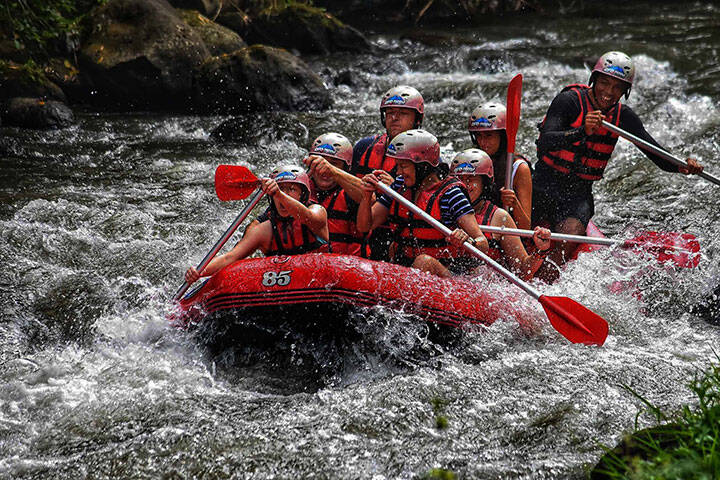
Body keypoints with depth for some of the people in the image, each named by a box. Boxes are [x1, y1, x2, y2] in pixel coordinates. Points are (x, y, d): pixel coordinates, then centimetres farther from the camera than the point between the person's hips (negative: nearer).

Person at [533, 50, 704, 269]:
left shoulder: (623, 116, 3)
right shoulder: (570, 101, -12)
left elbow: (656, 152, 0)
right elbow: (546, 142, -24)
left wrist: (682, 166, -21)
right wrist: (582, 132, -41)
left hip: (580, 193, 3)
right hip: (545, 183, -3)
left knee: (569, 240, -25)